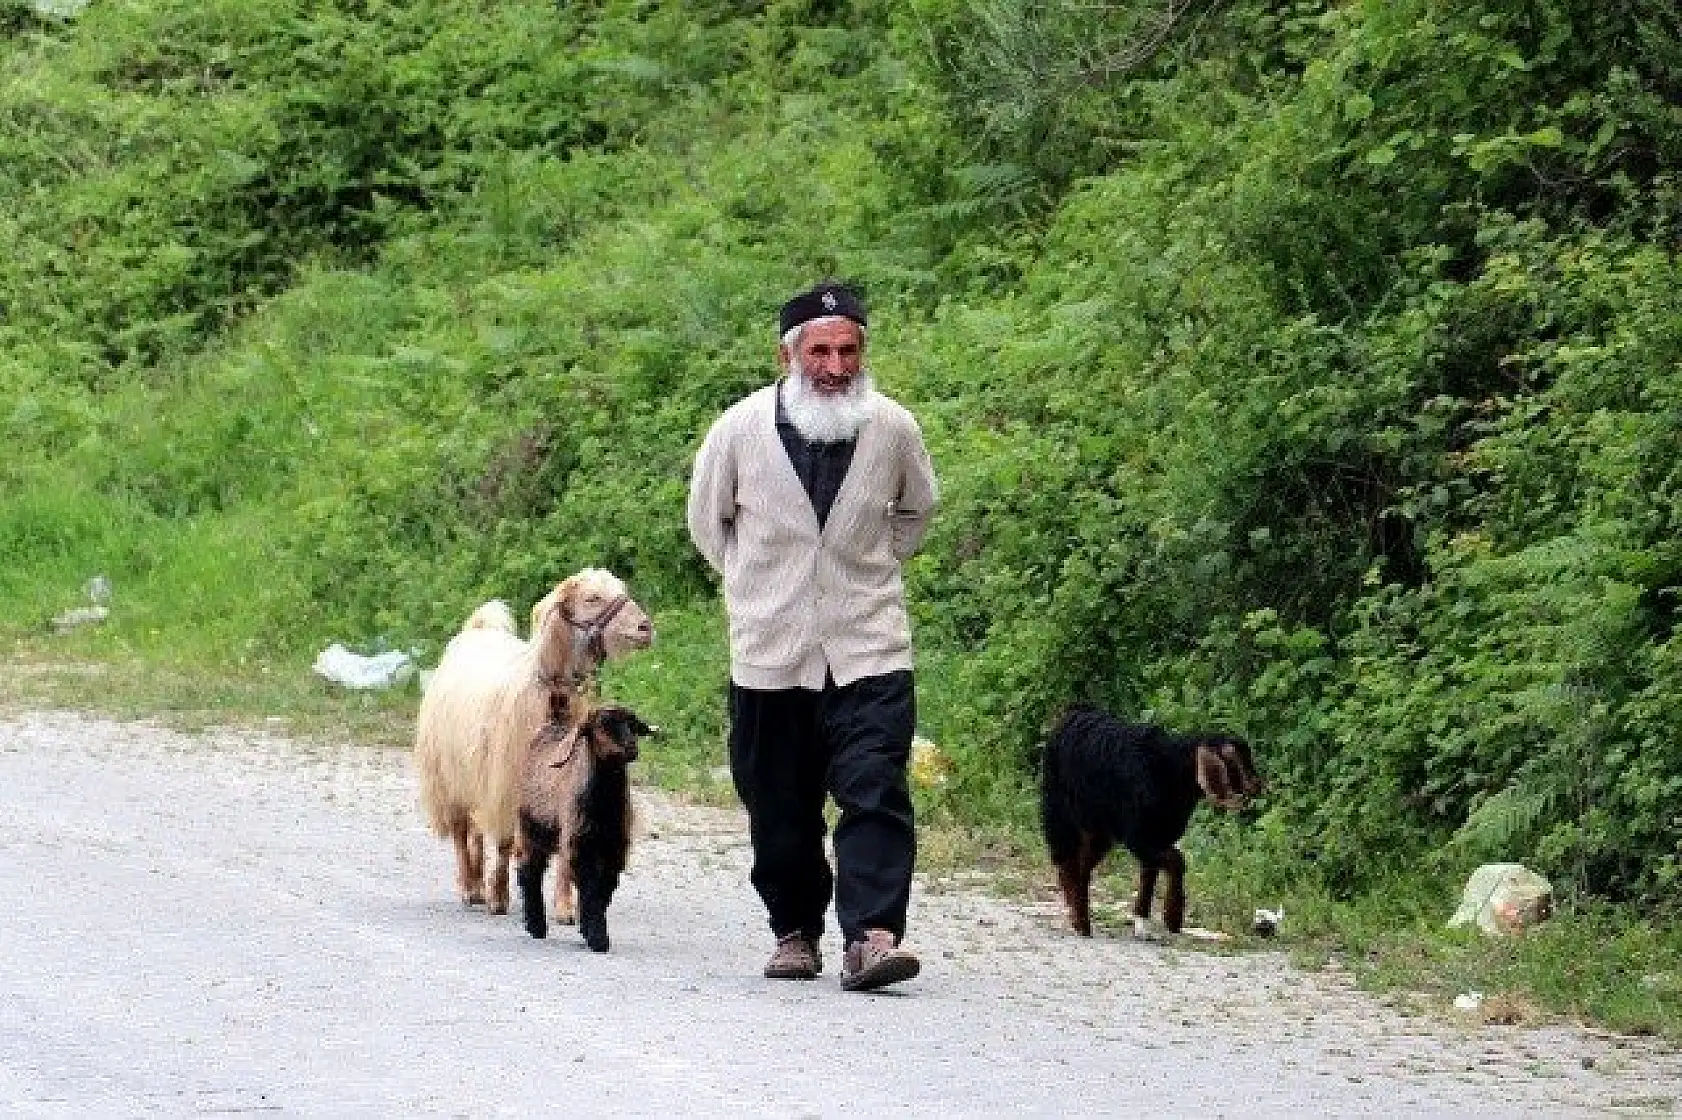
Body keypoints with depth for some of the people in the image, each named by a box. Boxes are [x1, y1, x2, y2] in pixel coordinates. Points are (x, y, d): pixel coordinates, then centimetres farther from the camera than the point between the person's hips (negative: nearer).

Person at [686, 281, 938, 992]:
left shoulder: (894, 429, -1)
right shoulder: (742, 429, -3)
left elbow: (916, 509, 21)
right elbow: (707, 519, 15)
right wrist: (758, 584, 12)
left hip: (868, 649, -1)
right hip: (769, 650, 1)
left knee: (875, 794, -15)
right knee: (780, 808, 7)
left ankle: (870, 938, -20)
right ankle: (795, 934, 22)